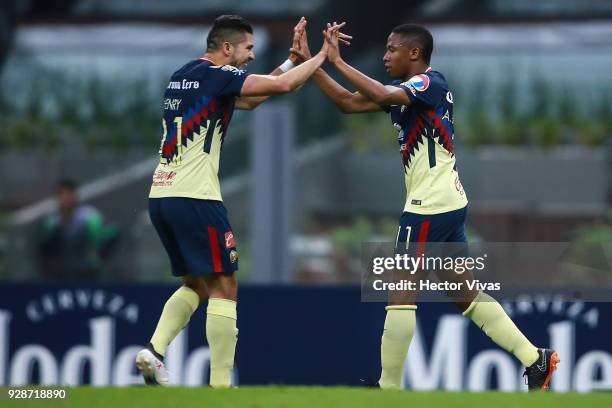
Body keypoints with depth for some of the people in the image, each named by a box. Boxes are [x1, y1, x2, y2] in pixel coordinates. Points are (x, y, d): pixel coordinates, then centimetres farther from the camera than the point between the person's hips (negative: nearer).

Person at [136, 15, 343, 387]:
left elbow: (247, 101, 26)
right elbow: (283, 85, -17)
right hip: (194, 198, -9)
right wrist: (321, 55, -2)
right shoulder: (216, 75, -9)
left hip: (161, 196, 9)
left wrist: (293, 58, 23)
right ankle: (220, 384, -7)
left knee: (195, 284, 19)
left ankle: (154, 350, 1)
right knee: (224, 287, -3)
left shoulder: (184, 76, 17)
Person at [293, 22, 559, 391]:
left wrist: (337, 61, -25)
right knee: (465, 293, 12)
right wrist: (312, 64, 7)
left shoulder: (430, 83, -12)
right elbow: (350, 103, 14)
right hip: (450, 204, 10)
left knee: (401, 293, -6)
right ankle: (535, 359, 11)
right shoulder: (405, 89, 15)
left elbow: (382, 95, -30)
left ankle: (389, 388, -2)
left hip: (430, 207, -10)